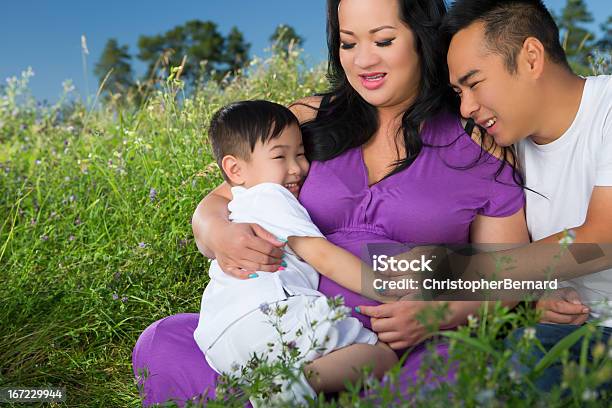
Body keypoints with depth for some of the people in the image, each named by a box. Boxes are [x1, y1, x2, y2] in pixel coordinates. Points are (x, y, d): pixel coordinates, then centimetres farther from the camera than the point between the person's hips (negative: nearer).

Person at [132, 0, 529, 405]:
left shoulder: (479, 143, 3)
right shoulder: (308, 121, 9)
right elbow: (216, 204, 10)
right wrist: (219, 234, -15)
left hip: (414, 354, -2)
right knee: (159, 343, -17)